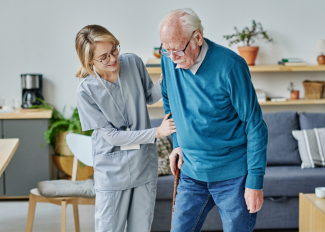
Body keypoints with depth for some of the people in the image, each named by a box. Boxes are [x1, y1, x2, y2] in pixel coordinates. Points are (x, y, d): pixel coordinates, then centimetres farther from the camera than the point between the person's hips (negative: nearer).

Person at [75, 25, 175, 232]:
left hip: (145, 165, 4)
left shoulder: (133, 63, -7)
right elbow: (112, 136, -14)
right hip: (112, 172, -3)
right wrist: (157, 132, -17)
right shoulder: (86, 91, -18)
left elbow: (149, 97, 11)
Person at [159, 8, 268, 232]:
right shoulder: (169, 59, -5)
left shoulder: (230, 66, -21)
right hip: (191, 172, 5)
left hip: (233, 175, -5)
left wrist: (255, 181, -15)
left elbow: (256, 127, -16)